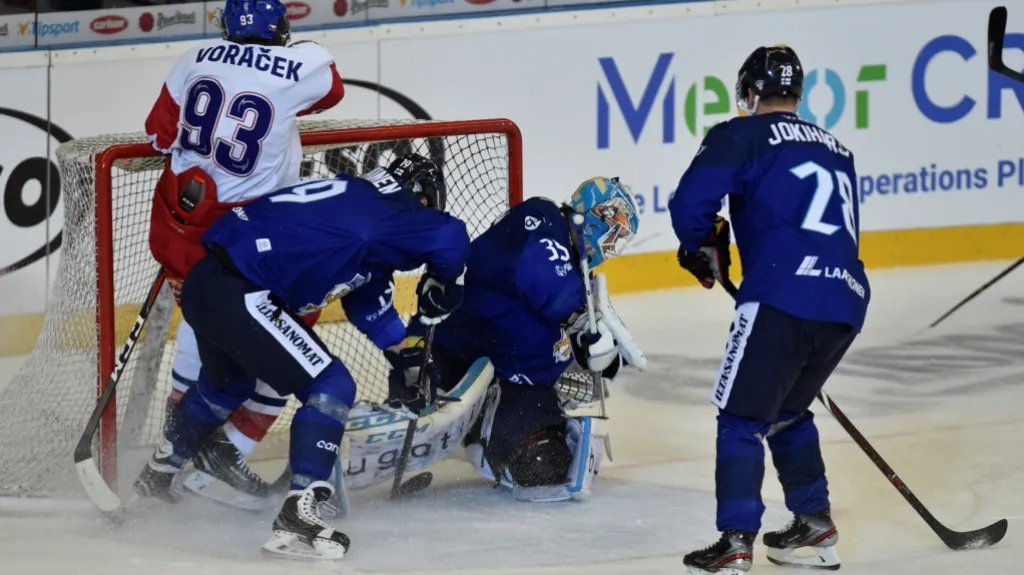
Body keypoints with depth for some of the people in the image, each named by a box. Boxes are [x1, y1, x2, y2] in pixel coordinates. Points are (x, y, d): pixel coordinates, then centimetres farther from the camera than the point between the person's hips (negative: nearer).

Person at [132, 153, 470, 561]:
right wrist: (440, 288, -3)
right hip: (240, 297, -10)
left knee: (228, 383, 36)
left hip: (204, 282, 10)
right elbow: (451, 237, -22)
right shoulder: (387, 215, -6)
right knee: (331, 389, -5)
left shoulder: (351, 197, 20)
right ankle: (296, 518, -11)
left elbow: (366, 300, 27)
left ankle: (157, 476, 55)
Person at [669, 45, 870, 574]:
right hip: (846, 302, 7)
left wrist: (700, 250, 16)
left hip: (782, 297, -7)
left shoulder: (741, 137, 5)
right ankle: (814, 526, 27)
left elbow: (690, 203, -4)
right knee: (787, 410, 26)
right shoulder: (835, 151, 26)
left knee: (743, 417, 1)